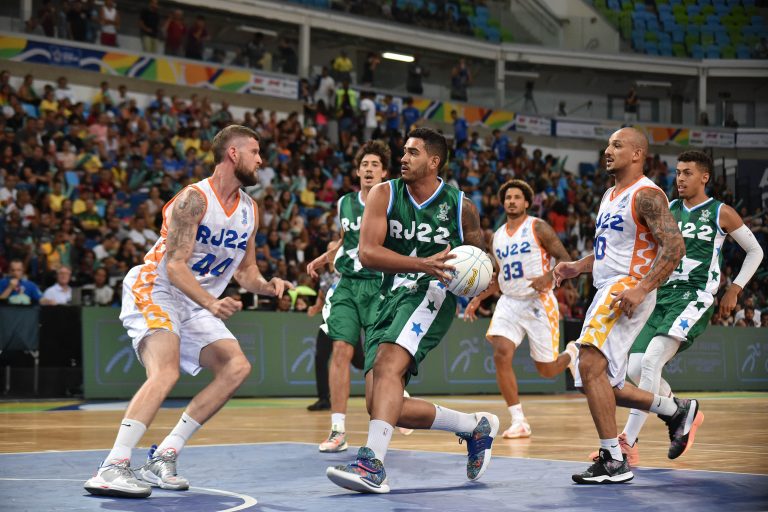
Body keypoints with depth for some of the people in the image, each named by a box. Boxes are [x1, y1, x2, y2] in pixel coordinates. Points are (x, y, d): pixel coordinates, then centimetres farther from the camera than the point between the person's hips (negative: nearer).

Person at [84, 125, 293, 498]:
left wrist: (268, 286, -5)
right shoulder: (194, 199, -16)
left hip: (197, 305, 8)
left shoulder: (249, 210, 8)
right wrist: (212, 303, -36)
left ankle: (163, 457, -7)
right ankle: (112, 468, -35)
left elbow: (246, 271, 17)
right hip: (154, 290, -8)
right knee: (165, 372, -29)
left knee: (237, 367, -6)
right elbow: (175, 265, -22)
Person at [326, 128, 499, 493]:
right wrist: (423, 263, -22)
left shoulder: (461, 206, 4)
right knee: (381, 405, -3)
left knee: (387, 364, -31)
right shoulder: (385, 194, 4)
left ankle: (372, 463, -40)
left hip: (432, 295, -5)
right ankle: (475, 426, 17)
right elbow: (367, 253, -10)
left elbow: (477, 254, 21)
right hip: (391, 299, 5)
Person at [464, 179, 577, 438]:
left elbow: (566, 260, -8)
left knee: (546, 369, 2)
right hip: (509, 303, 4)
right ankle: (519, 422, -12)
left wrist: (548, 277, -26)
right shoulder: (498, 236, 13)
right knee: (501, 355, -19)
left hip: (538, 302, -4)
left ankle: (572, 354, 40)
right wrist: (478, 298, 12)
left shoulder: (538, 228, -5)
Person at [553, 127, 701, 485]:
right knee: (602, 385, 10)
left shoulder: (646, 195, -10)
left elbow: (674, 246, -19)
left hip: (628, 289, -10)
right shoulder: (610, 196, 19)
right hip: (607, 292, 10)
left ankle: (614, 461, -17)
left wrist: (642, 289, -27)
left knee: (590, 365, -22)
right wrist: (578, 267, 12)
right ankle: (676, 411, 28)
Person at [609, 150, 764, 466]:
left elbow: (755, 252, 11)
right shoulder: (667, 210, 14)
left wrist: (734, 289, 3)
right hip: (662, 294, 6)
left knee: (651, 361, -24)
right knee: (635, 369, -2)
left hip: (695, 297, -6)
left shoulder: (721, 213, 2)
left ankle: (628, 443, -25)